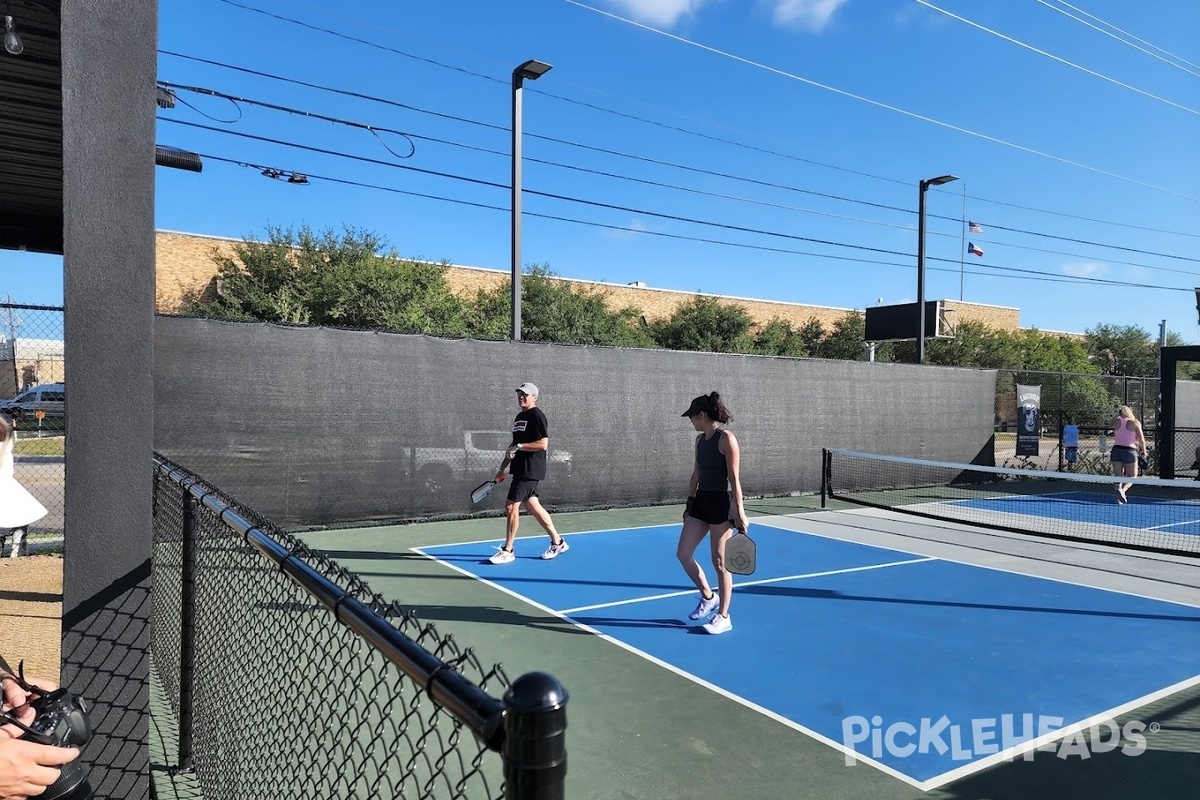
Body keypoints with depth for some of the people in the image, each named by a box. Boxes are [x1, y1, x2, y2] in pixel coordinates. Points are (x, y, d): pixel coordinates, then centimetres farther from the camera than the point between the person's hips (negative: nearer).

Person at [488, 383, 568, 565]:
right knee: (533, 506, 11)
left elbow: (543, 444, -19)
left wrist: (518, 447, -19)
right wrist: (502, 469, 21)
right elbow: (513, 446, 23)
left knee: (511, 506, -8)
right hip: (521, 470, 9)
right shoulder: (519, 417, 17)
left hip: (530, 471, -9)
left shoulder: (537, 416, -10)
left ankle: (507, 551, 3)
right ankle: (558, 542, 22)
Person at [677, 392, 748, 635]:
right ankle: (708, 597, 29)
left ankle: (723, 617, 15)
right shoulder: (700, 440, 11)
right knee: (683, 554, 8)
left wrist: (739, 512, -18)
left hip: (721, 503, -8)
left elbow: (734, 479, -16)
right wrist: (689, 503, 19)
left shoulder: (726, 438, -13)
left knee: (720, 562, 1)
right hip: (700, 501, 8)